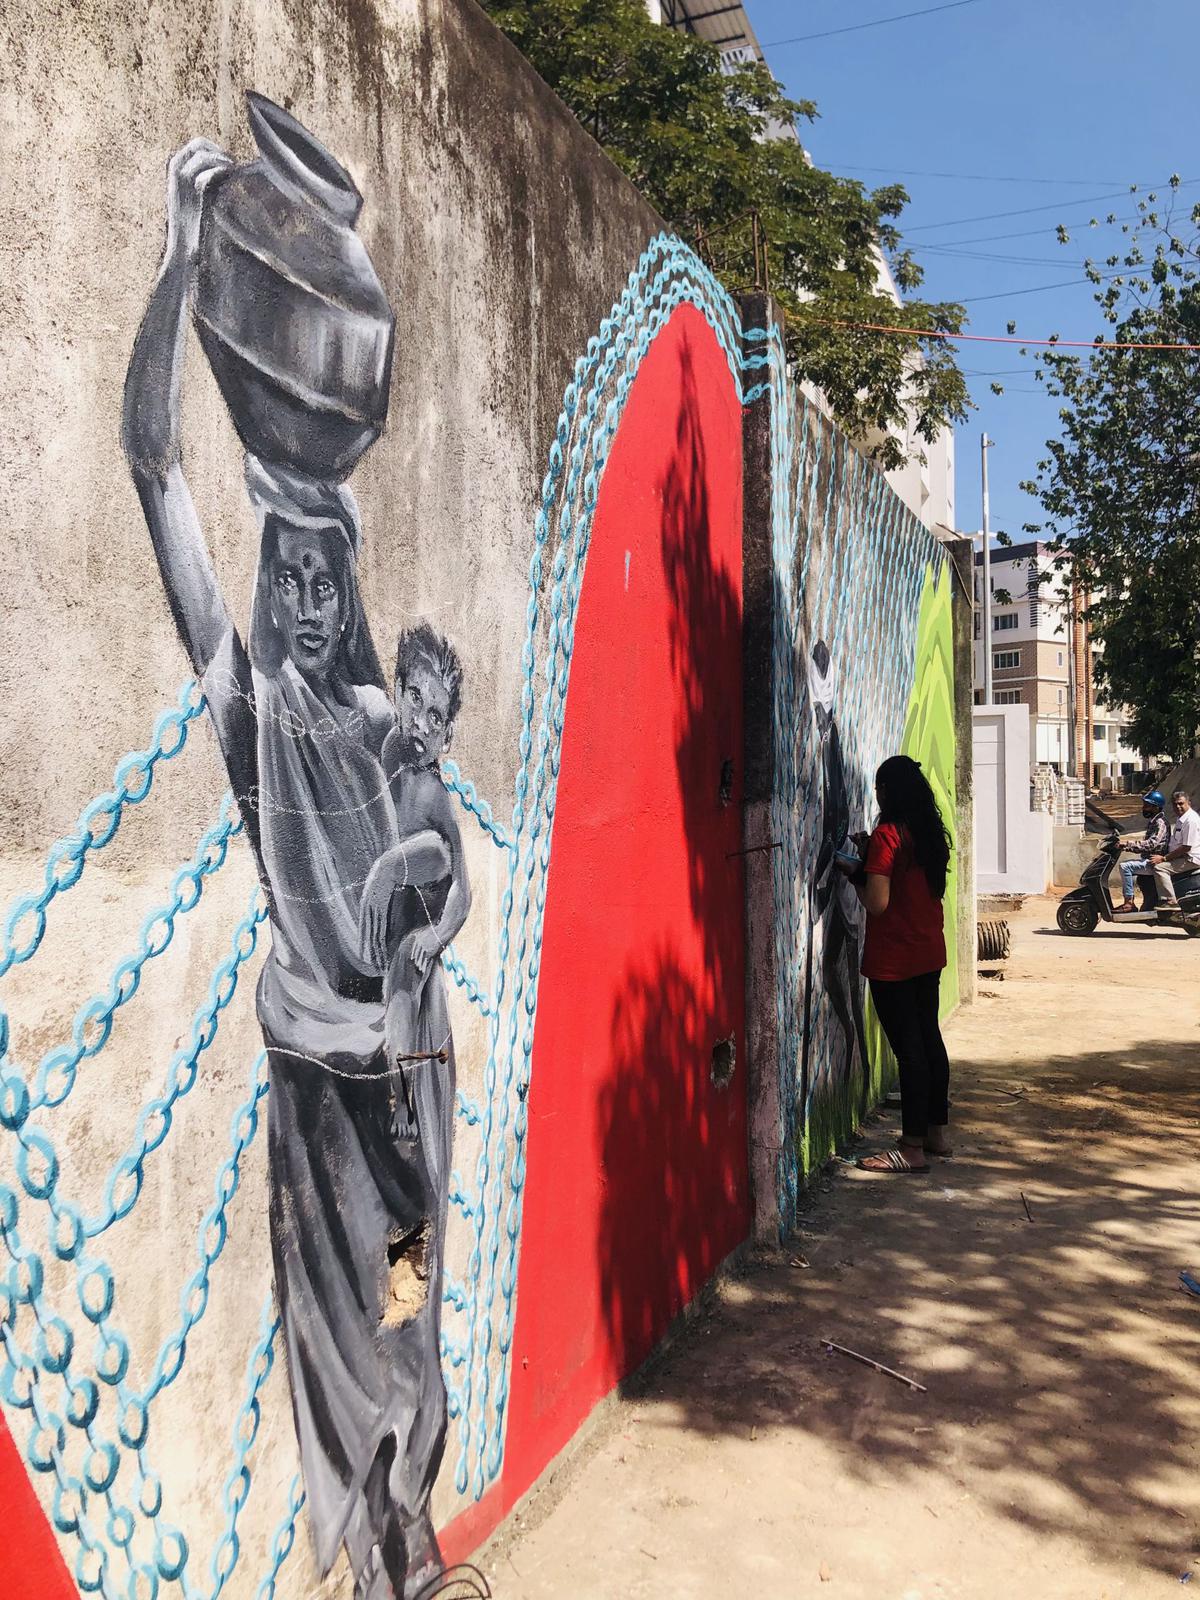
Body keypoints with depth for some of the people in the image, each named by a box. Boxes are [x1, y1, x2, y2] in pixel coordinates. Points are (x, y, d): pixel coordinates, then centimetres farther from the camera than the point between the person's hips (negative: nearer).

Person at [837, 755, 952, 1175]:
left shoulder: (887, 836, -17)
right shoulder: (932, 833, 8)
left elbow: (877, 902, -21)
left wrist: (854, 873, -4)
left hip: (892, 960, -8)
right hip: (929, 954, 8)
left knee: (908, 1049, -4)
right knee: (929, 1039, 16)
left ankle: (912, 1149, 3)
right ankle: (937, 1131, 27)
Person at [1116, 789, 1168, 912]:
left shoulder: (1160, 823, -15)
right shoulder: (1152, 821, 17)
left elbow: (1151, 844, -27)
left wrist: (1128, 843, -29)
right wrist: (1128, 846, 9)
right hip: (1148, 859, 11)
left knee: (1125, 866, -22)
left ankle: (1129, 902, -19)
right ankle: (1129, 901, 11)